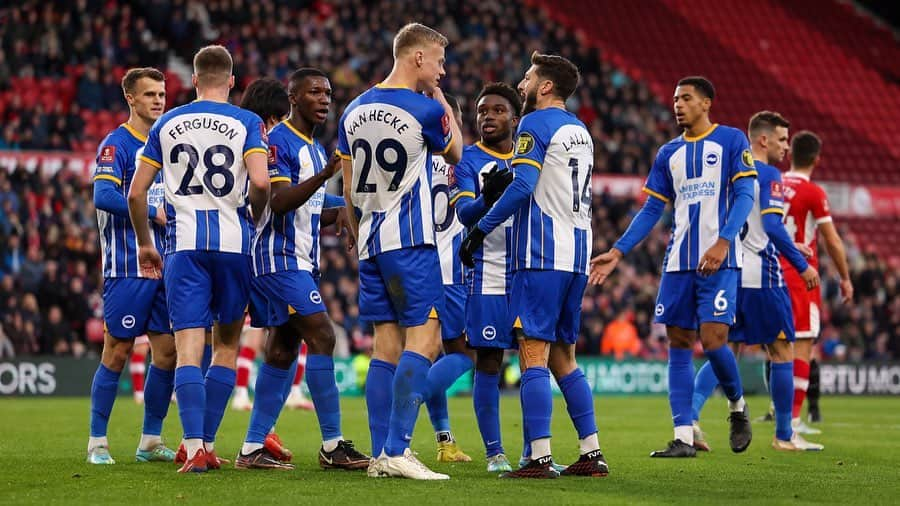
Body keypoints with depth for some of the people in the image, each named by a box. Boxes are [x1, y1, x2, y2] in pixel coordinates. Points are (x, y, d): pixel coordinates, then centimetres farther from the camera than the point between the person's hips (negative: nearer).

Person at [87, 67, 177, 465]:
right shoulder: (116, 143, -7)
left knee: (168, 351, 4)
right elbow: (104, 196, -20)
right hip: (128, 267, -7)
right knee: (117, 352, -4)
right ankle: (97, 442, 5)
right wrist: (154, 214, -17)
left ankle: (150, 442, 14)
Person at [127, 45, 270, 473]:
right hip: (233, 241, -1)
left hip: (184, 244, 1)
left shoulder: (166, 124, 9)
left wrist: (144, 244, 21)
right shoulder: (246, 123, 2)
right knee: (227, 344, 13)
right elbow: (260, 182, -14)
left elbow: (136, 193, 8)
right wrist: (254, 217, 7)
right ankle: (208, 443, 13)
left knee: (189, 347, -4)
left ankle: (194, 447, -16)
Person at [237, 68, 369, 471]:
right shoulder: (278, 142, -12)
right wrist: (325, 175, -32)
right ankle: (332, 445, -14)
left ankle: (252, 449, 10)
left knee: (282, 350, 8)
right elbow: (279, 201, -22)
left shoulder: (316, 149, 19)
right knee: (321, 337, -15)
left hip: (302, 262, 10)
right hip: (280, 258, -10)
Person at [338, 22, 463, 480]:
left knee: (386, 344, 8)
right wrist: (443, 102, 20)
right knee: (423, 339, -7)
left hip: (370, 241, 7)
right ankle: (397, 451, -15)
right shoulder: (426, 109, -10)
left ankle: (380, 455, 5)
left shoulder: (355, 111, 11)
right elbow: (454, 153, 11)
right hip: (410, 241, -7)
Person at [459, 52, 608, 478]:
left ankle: (540, 457, -14)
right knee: (562, 356, 14)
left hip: (542, 254, -9)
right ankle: (592, 454, 11)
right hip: (576, 255, 9)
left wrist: (481, 229, -11)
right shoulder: (580, 131, 20)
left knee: (533, 352, -9)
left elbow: (522, 187, -17)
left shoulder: (536, 125, -7)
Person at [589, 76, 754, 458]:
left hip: (719, 260, -5)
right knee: (679, 345, 1)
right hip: (678, 263, 5)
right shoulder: (669, 154, 15)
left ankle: (737, 407, 15)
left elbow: (744, 195, -8)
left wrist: (723, 242, -22)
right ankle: (683, 437, 3)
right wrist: (617, 253, 6)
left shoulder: (731, 141, 0)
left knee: (713, 340, -13)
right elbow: (651, 210, 16)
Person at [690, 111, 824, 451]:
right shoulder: (768, 175, -9)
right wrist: (802, 265, -14)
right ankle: (784, 436, 10)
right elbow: (772, 225, -19)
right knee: (782, 352, 5)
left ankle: (691, 414, -9)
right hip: (761, 276, -7)